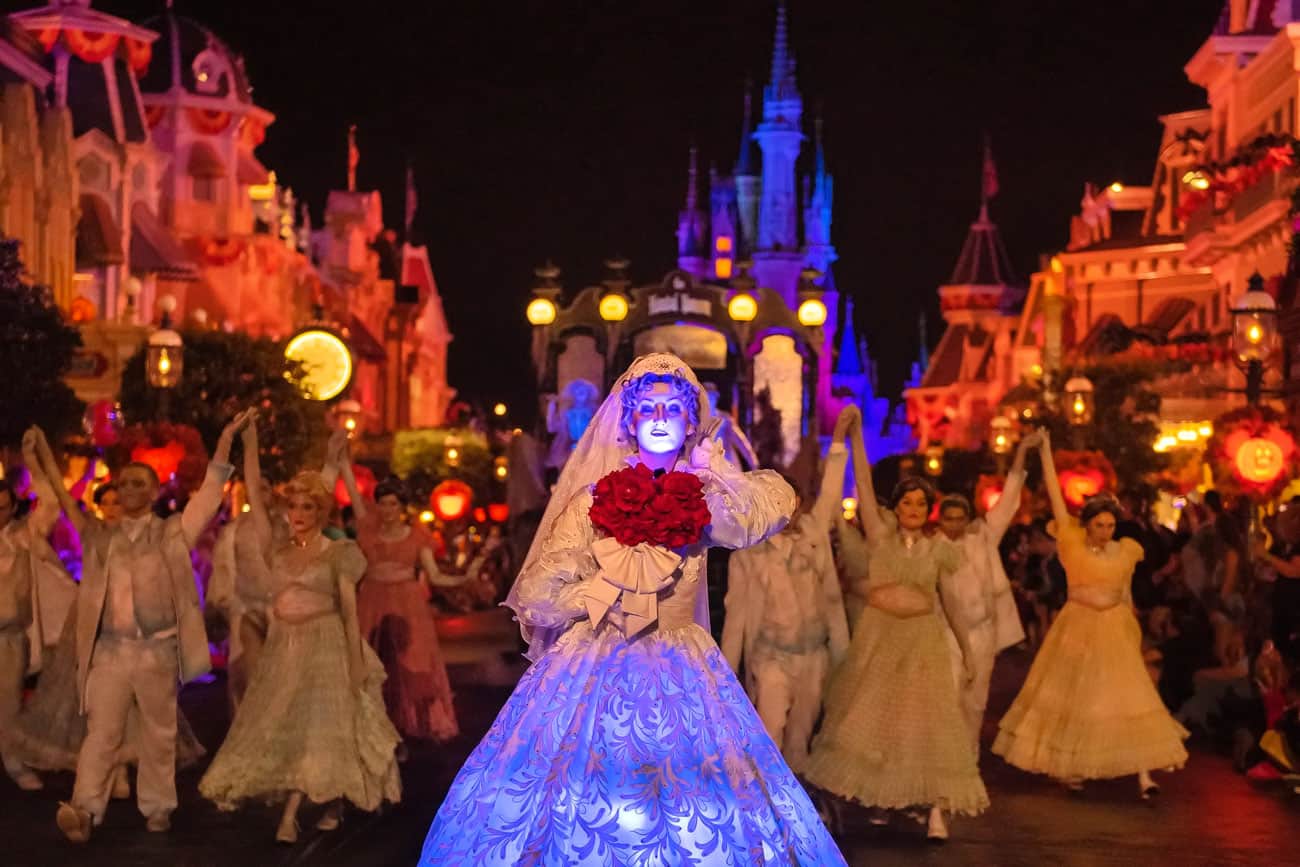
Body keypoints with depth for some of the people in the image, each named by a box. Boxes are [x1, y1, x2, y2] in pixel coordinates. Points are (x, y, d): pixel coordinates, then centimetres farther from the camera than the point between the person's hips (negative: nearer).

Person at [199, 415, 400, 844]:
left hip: (325, 647, -4)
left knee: (318, 727, -3)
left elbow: (350, 608, -4)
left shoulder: (338, 552, -3)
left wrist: (356, 660, -10)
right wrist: (250, 447, -6)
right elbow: (255, 501, 1)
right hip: (283, 648, 4)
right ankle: (291, 815, 12)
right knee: (288, 728, 5)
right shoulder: (278, 551, 7)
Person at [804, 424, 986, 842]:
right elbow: (864, 485, -6)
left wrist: (967, 649, 7)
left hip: (922, 639, 0)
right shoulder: (881, 536, 0)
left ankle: (934, 808, -6)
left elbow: (951, 599, 7)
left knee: (926, 720, -5)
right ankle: (882, 797, 20)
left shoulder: (937, 548, 3)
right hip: (878, 635, 0)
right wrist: (856, 433, -12)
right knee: (873, 717, 5)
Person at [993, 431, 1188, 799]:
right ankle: (1070, 767, 19)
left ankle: (1143, 774, -7)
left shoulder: (1126, 551, 1)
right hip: (1077, 629, -1)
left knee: (1127, 699, -5)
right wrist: (1045, 453, -12)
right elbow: (1056, 497, -9)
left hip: (1114, 631, 1)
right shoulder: (1072, 543, -5)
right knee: (1072, 699, 6)